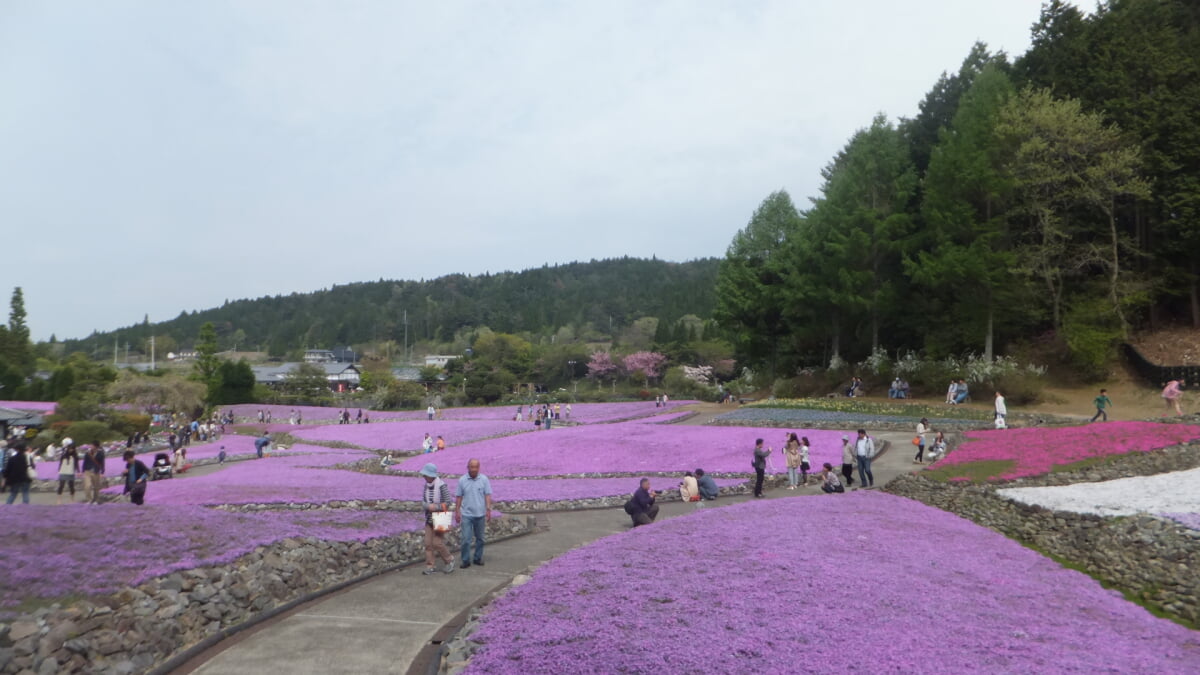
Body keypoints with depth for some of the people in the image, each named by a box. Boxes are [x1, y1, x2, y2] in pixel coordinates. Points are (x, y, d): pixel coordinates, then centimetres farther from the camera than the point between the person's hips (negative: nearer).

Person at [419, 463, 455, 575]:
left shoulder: (442, 486, -16)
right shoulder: (426, 485, 4)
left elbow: (447, 502, -14)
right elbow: (423, 500, 6)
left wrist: (435, 507, -19)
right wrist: (428, 506, -15)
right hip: (429, 519, 6)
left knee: (437, 542, -6)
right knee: (428, 543, 4)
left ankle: (449, 561, 14)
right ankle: (430, 566, 13)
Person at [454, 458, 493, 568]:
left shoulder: (484, 479, -2)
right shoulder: (462, 480, -1)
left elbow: (488, 495, -3)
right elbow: (458, 497, 4)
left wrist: (488, 510, -11)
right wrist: (457, 512, 2)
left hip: (480, 514, 1)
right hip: (466, 514, -1)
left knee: (480, 538, 11)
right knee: (466, 539, -4)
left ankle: (477, 558, 23)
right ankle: (466, 561, 5)